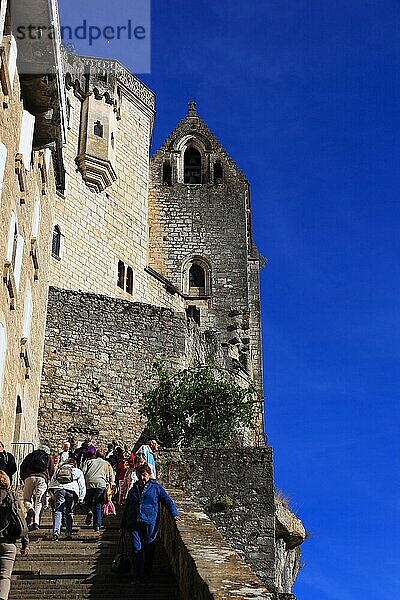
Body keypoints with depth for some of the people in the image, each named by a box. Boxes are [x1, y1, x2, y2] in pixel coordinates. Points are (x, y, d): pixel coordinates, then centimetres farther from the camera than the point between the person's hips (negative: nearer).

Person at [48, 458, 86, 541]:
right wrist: (81, 497, 13)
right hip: (72, 490, 0)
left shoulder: (58, 469, 29)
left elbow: (52, 482, 23)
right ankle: (68, 534, 6)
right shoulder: (78, 471, 24)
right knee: (69, 513, 11)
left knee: (58, 512, -4)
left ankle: (56, 531, -22)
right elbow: (82, 485, 16)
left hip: (59, 489, 0)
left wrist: (52, 495, 23)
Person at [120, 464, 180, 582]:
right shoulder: (133, 490, 19)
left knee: (149, 549, 3)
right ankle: (139, 576, -2)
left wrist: (175, 514, -9)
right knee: (136, 549, -5)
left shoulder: (156, 488, 9)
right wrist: (123, 526, 23)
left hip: (150, 523, -2)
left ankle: (148, 573, 22)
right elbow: (126, 508, 24)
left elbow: (168, 501, 5)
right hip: (134, 523, 2)